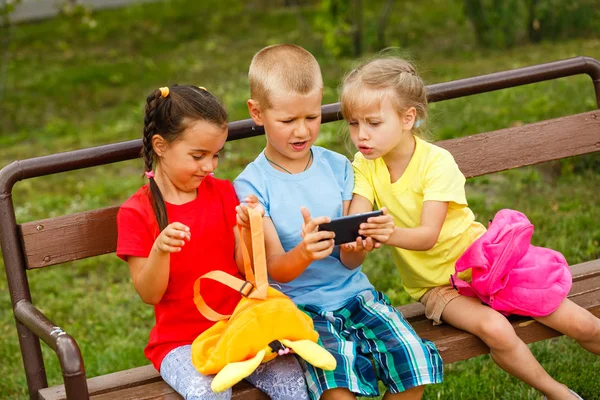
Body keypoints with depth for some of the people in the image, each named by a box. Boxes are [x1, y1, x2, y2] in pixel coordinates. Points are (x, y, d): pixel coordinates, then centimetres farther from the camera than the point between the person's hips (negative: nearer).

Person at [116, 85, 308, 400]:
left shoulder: (223, 193, 7)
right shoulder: (136, 212, -4)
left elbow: (246, 267, 4)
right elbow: (149, 294, -8)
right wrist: (160, 250, -26)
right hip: (180, 341, -3)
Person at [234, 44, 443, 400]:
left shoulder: (338, 167, 6)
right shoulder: (251, 186, -4)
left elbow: (347, 261, 2)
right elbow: (275, 270, -12)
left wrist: (358, 247, -22)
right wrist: (304, 253, -34)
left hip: (354, 293, 4)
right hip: (298, 305, -4)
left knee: (415, 360, -19)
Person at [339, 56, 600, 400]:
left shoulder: (436, 162, -17)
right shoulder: (364, 166, -7)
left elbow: (428, 236, -27)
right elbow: (355, 223, -21)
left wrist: (393, 234, -49)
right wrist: (358, 235, -46)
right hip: (436, 284, 1)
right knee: (495, 330, -30)